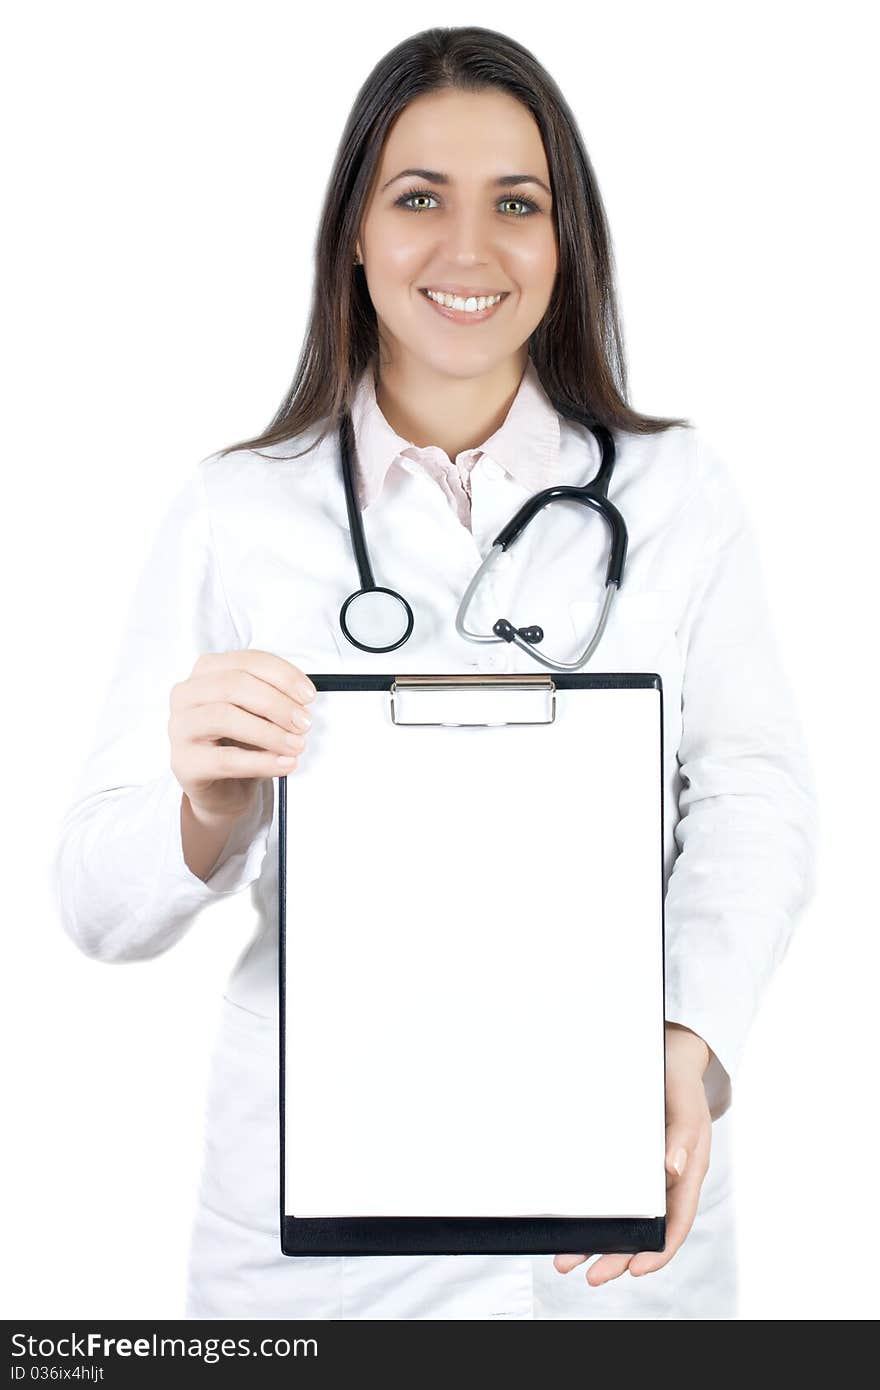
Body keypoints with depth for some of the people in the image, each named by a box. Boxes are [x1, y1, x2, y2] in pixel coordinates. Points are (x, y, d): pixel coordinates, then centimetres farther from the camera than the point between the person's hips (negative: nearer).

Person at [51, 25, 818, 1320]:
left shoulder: (680, 490, 2)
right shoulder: (233, 512, -2)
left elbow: (754, 798, -4)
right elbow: (100, 903, -5)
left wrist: (693, 1046, -22)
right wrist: (209, 814, -27)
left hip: (621, 1185, 1)